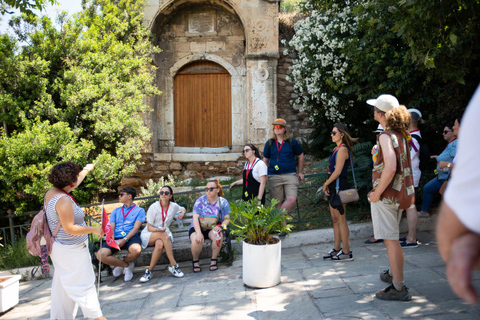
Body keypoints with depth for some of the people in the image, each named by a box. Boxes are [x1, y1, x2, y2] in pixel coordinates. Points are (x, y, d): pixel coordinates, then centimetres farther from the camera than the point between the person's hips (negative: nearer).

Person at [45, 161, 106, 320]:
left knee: (63, 286, 18)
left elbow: (73, 184, 23)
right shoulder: (63, 200, -26)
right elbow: (69, 229, -28)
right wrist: (94, 230, -18)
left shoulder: (52, 192, 4)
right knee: (83, 283, 0)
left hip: (60, 247, 10)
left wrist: (86, 170, 37)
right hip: (71, 251, -10)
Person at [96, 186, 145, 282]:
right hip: (116, 238, 3)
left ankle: (123, 262, -2)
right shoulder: (116, 211, 24)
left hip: (130, 237, -3)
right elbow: (111, 228, 12)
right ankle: (127, 265, -2)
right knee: (101, 255, -26)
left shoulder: (139, 210, 12)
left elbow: (136, 228, -1)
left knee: (136, 250, -39)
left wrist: (124, 240, -16)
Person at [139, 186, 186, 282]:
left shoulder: (174, 206, 1)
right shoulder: (154, 207, -10)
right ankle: (173, 265, -38)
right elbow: (149, 227, -9)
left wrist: (182, 213, 0)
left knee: (160, 243, -38)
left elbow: (183, 209, 26)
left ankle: (149, 271, -28)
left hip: (164, 233, 3)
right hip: (148, 234, -2)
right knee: (164, 235, -39)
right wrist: (158, 230, -31)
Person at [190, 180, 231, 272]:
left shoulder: (223, 202, -2)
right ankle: (195, 261, -3)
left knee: (218, 236, -34)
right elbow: (195, 218, -16)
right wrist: (198, 233, -32)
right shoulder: (200, 201, -8)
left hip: (213, 227, 1)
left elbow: (227, 219, -2)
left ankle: (213, 259, -10)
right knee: (196, 240, -34)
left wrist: (221, 226, -26)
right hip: (198, 227, -1)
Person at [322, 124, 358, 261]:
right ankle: (336, 249, 21)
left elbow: (337, 172, -18)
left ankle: (346, 252, 1)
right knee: (335, 219, 13)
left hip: (339, 186, -10)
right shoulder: (337, 149, 16)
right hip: (333, 187, 10)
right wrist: (327, 184, 5)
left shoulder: (343, 149, -13)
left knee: (341, 220, -5)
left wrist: (325, 184, -8)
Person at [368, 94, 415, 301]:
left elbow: (390, 167, -29)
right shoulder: (400, 134, 11)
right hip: (400, 192, 10)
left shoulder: (386, 136, -17)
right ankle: (393, 273, 39)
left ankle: (399, 288, 0)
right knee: (392, 237, 23)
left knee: (391, 239, -5)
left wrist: (377, 193, -20)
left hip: (387, 195, -9)